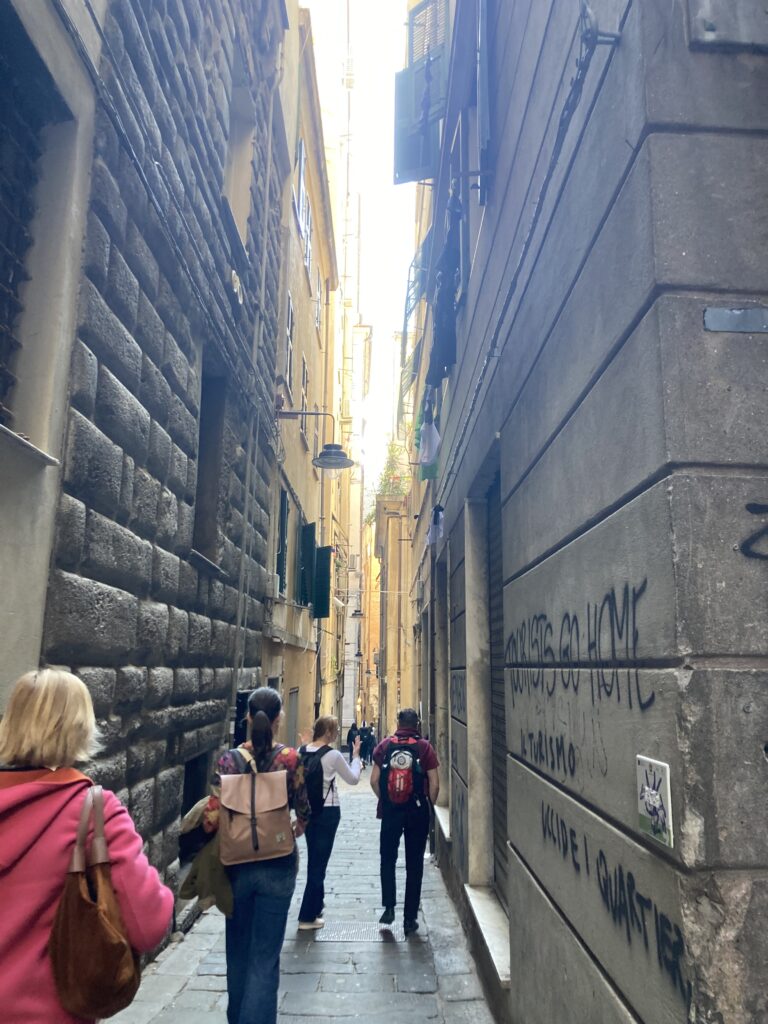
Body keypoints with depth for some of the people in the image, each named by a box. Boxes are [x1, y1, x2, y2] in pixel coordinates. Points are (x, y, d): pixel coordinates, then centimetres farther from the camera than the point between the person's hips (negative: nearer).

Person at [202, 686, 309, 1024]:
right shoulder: (290, 758, -12)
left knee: (238, 951, 22)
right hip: (278, 865, -2)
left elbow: (211, 818, -14)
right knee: (265, 957, 7)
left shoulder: (229, 760, -10)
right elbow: (303, 811, -3)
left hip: (237, 864, 2)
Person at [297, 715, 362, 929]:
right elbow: (353, 779, -5)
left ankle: (316, 907, 35)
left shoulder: (302, 752, 0)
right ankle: (307, 917, 6)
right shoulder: (333, 755, -16)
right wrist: (356, 756, 7)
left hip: (307, 810, 6)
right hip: (328, 812, -6)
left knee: (314, 859, 21)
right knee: (319, 862, 2)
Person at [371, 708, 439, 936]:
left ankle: (389, 907, 13)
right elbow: (434, 784, -8)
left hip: (390, 812, 1)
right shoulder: (424, 747, -8)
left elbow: (374, 780, -4)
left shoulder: (385, 745, -4)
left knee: (388, 860, 19)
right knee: (414, 865, 11)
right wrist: (428, 805, 8)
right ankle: (410, 918, 15)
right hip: (418, 812, 0)